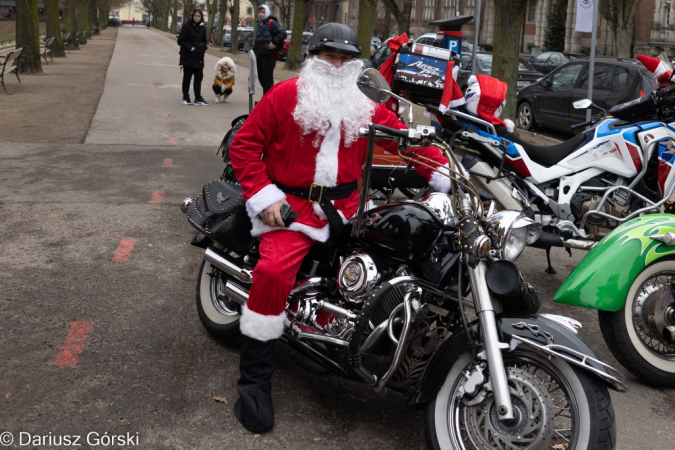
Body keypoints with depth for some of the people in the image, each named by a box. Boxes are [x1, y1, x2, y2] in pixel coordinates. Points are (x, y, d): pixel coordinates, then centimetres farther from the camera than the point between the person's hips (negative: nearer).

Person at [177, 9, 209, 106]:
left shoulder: (202, 28, 8)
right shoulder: (187, 26, -8)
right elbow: (180, 41, -9)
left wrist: (204, 47, -3)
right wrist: (190, 48, -17)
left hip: (199, 58, 5)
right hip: (188, 57, -5)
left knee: (199, 77, 3)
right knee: (187, 77, 4)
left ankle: (198, 99, 6)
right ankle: (185, 98, 13)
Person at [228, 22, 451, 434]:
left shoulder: (368, 109, 14)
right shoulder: (284, 96, 3)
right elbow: (244, 145, 1)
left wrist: (446, 175, -7)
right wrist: (263, 195, -10)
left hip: (347, 204, 4)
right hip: (292, 204, -4)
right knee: (273, 271, -28)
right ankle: (255, 380, -15)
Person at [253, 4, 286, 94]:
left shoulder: (272, 23, -8)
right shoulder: (260, 24, 16)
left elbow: (283, 33, -19)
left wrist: (274, 43, -24)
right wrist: (255, 49, 16)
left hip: (269, 54, -9)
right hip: (260, 55, 9)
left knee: (267, 78, -7)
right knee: (261, 77, 13)